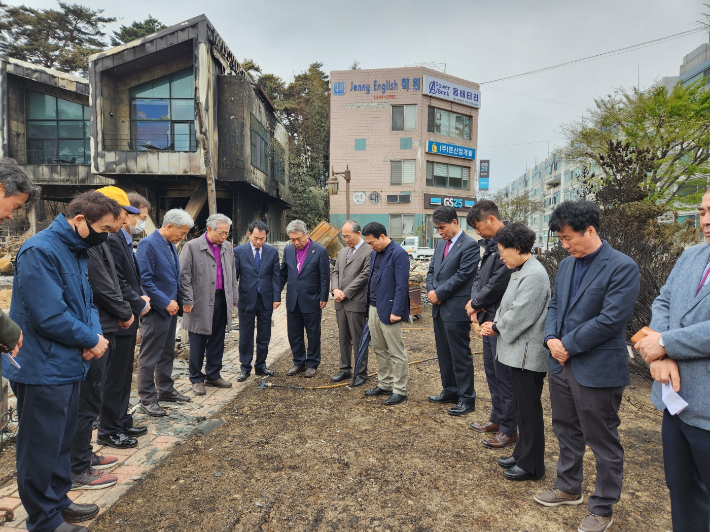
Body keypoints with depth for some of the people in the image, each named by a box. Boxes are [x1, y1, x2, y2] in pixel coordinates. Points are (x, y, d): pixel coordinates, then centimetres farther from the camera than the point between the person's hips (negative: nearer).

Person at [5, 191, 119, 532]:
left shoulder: (77, 251, 10)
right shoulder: (40, 251, -20)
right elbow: (50, 316, -26)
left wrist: (96, 334, -5)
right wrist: (91, 340, -13)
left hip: (69, 366, 9)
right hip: (43, 371, -9)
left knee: (62, 441, 22)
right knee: (42, 448, 7)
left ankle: (58, 501, 38)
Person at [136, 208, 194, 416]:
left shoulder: (171, 245, 10)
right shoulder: (148, 244, -16)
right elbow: (145, 280, -21)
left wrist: (177, 302, 9)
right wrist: (166, 302, -19)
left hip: (170, 308, 9)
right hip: (156, 311, -9)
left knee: (167, 354, 19)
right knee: (150, 357, 3)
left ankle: (166, 390, 32)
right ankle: (147, 399, 13)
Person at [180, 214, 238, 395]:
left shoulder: (227, 247, 9)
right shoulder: (192, 246, -8)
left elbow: (232, 274, 16)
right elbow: (184, 276, -9)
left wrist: (233, 297, 13)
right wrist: (188, 301, -12)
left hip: (221, 300, 5)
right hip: (201, 303, -5)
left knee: (217, 342, 14)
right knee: (198, 344, 5)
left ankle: (213, 375, 28)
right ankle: (197, 379, 20)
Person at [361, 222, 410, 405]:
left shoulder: (398, 254, -14)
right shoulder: (375, 253, 12)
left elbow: (402, 286, -18)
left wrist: (396, 311, -20)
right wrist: (369, 305, 13)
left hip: (388, 310, -9)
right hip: (373, 308, 9)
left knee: (396, 352, 2)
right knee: (379, 349, 17)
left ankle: (400, 390, 13)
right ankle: (384, 385, 30)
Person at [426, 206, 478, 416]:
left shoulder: (469, 245, -11)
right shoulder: (441, 244, 15)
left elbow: (462, 275, -17)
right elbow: (431, 271, 15)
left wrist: (439, 293, -14)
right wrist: (431, 291, -3)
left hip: (456, 309, -8)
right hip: (439, 308, 8)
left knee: (460, 355, 0)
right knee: (444, 353, 16)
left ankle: (467, 398, 13)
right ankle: (450, 391, 30)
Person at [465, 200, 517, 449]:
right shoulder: (491, 244, 12)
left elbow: (498, 284, -23)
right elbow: (480, 277, 14)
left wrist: (476, 304, -8)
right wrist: (476, 304, -3)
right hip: (489, 318, 10)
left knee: (504, 374, 2)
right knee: (491, 371, 19)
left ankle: (509, 429, 17)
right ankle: (497, 419, 35)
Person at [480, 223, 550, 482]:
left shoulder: (534, 275, -20)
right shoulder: (520, 271, 11)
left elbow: (520, 315, -23)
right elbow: (507, 306, 15)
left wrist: (496, 327, -9)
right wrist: (494, 324, 0)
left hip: (528, 353, -10)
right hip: (518, 351, 10)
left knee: (529, 410, 3)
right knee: (521, 407, 20)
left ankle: (531, 465, 18)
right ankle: (521, 453, 34)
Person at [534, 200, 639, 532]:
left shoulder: (622, 267, -15)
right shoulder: (567, 264, 8)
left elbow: (611, 318, -21)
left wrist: (568, 345, -16)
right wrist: (551, 338, -5)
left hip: (597, 369, -7)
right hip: (562, 365, 8)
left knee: (603, 443, 10)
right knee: (567, 432, 22)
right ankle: (568, 489, 41)